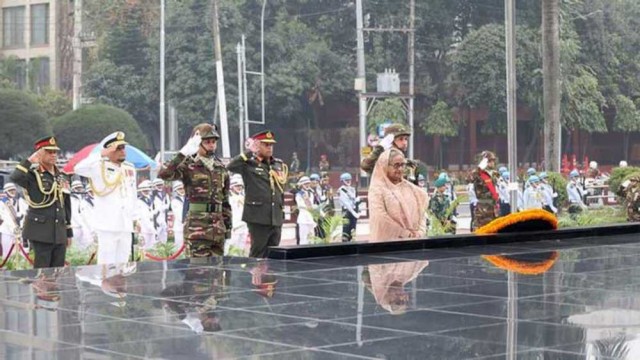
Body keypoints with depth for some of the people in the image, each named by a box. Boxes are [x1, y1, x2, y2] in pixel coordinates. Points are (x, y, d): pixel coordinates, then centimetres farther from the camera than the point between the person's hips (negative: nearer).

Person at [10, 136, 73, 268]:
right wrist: (31, 160, -18)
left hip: (60, 233, 6)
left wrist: (69, 232, 19)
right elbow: (15, 177, -28)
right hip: (41, 232, -6)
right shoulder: (33, 175, -4)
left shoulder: (60, 177, 15)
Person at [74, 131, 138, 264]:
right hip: (107, 225, -6)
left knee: (122, 263, 10)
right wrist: (101, 155, -22)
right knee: (107, 264, -7)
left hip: (126, 226, 6)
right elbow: (79, 168, -22)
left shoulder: (130, 168, 15)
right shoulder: (100, 167, -4)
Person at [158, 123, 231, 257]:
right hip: (197, 227, -6)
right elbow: (163, 174, -22)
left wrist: (228, 226, 16)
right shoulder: (189, 166, -4)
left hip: (218, 228, 6)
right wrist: (182, 154, -24)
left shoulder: (221, 168, 15)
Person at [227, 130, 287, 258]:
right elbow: (230, 167, -21)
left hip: (276, 218, 6)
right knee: (257, 253, -3)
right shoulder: (249, 164, -3)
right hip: (258, 217, -6)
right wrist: (248, 153, -17)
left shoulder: (279, 164, 15)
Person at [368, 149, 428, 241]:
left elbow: (421, 213, 11)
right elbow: (380, 219, -13)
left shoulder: (410, 188, 14)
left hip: (413, 241, 5)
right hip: (388, 241, -5)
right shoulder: (377, 189, -3)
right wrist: (406, 234, -13)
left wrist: (420, 233, -6)